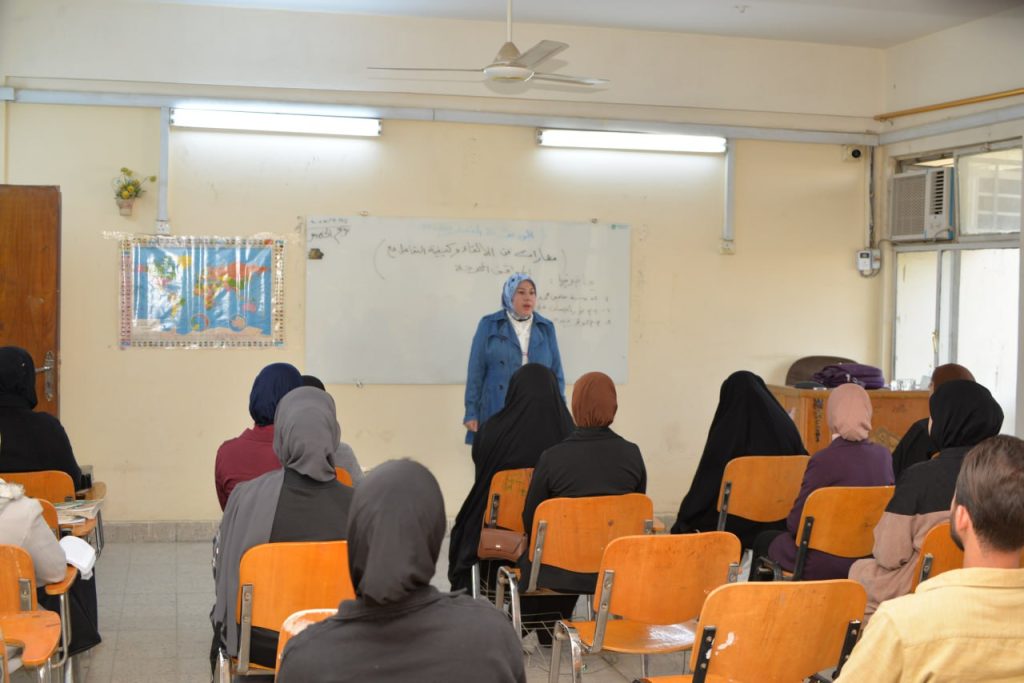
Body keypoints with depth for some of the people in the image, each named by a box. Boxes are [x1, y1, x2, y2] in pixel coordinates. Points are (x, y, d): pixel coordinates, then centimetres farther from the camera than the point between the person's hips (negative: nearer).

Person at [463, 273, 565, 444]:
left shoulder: (546, 328, 11)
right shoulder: (489, 325, 3)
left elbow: (556, 374, 12)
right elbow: (476, 372, 1)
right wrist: (471, 412, -4)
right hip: (496, 414, -2)